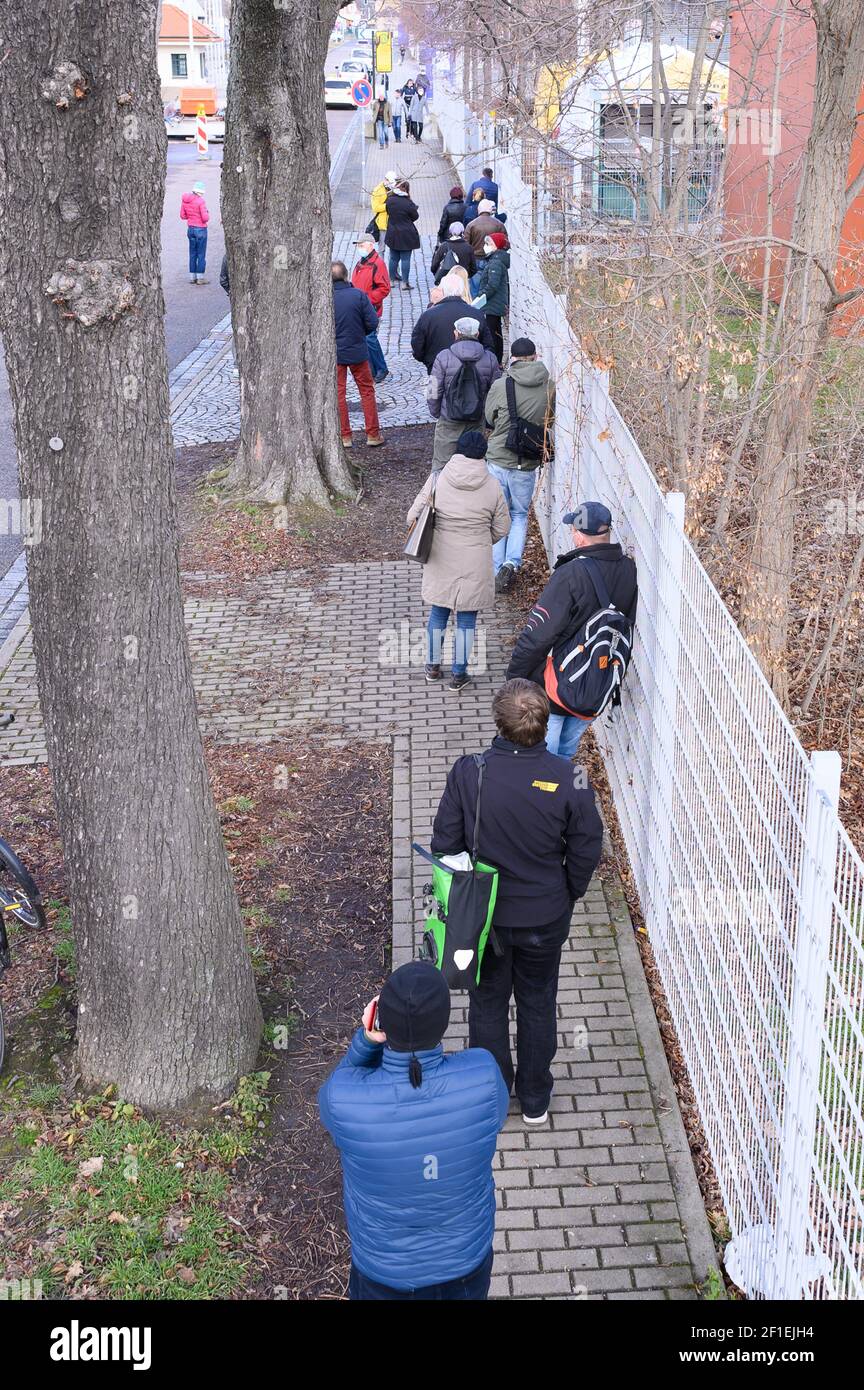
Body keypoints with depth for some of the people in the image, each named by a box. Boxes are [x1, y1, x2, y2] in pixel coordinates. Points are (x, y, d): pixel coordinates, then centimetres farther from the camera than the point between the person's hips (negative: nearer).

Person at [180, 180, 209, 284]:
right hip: (201, 229, -6)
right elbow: (205, 218, -18)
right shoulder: (200, 201, -17)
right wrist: (207, 214, 2)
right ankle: (200, 278, 4)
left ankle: (192, 277, 17)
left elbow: (182, 216, 9)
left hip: (190, 229, 6)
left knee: (192, 254, 14)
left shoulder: (184, 200, 2)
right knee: (201, 255, 2)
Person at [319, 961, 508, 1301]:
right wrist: (427, 1043, -18)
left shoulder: (342, 1099, -34)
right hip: (465, 1257, 1)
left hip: (384, 1268, -1)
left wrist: (366, 1039, -28)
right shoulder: (484, 1076, -33)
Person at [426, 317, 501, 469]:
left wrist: (436, 414, 9)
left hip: (449, 424, -2)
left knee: (441, 465, 6)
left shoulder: (443, 357, -10)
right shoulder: (490, 359, -2)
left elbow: (433, 392, -8)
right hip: (478, 423, 2)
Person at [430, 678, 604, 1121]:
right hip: (545, 917, 0)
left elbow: (445, 843, -11)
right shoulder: (568, 781, -22)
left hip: (483, 914, 0)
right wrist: (569, 895, 11)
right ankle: (535, 1100, 39)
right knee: (537, 1004, 22)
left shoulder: (467, 773, -22)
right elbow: (586, 852, -10)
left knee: (487, 1003, 21)